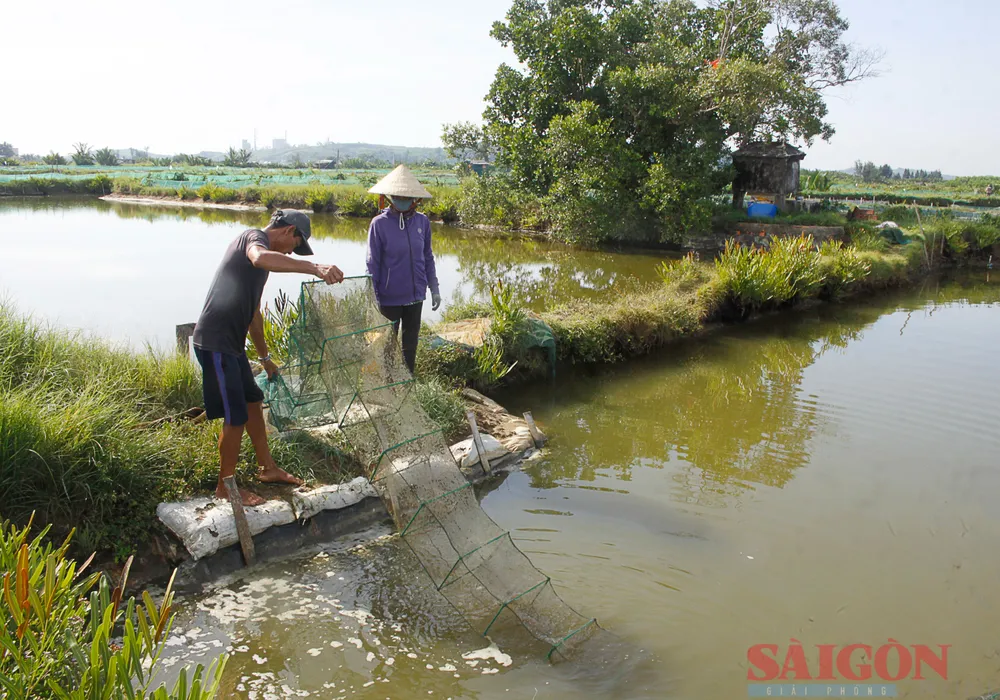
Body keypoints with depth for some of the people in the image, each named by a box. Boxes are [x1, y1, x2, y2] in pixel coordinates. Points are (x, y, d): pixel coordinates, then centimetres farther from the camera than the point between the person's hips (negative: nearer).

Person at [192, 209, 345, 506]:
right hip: (215, 344, -10)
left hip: (231, 343, 10)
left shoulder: (264, 252, 19)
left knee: (253, 403, 20)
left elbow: (253, 313, 27)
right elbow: (260, 258, -40)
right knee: (236, 417, -2)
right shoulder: (254, 237, -11)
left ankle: (268, 469, 35)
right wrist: (314, 267, -51)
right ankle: (225, 486, 15)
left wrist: (265, 357, 33)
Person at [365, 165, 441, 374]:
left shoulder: (422, 221, -3)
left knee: (411, 341, 18)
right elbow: (373, 264, -8)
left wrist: (434, 288, 8)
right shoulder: (379, 224, -12)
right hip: (390, 298, -3)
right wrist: (372, 298, -8)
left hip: (415, 295, 3)